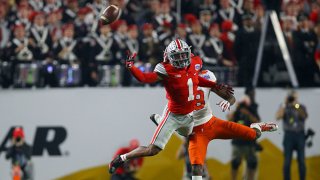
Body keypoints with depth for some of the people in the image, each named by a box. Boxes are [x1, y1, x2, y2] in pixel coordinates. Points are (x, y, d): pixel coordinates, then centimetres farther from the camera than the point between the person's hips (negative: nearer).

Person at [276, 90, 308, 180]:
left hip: (300, 135, 1)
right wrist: (285, 104, -14)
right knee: (287, 161, -3)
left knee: (301, 161, -1)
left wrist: (297, 105, -21)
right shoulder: (284, 107, 6)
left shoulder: (302, 107, 8)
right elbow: (278, 117, -11)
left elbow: (304, 116, -11)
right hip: (289, 135, -1)